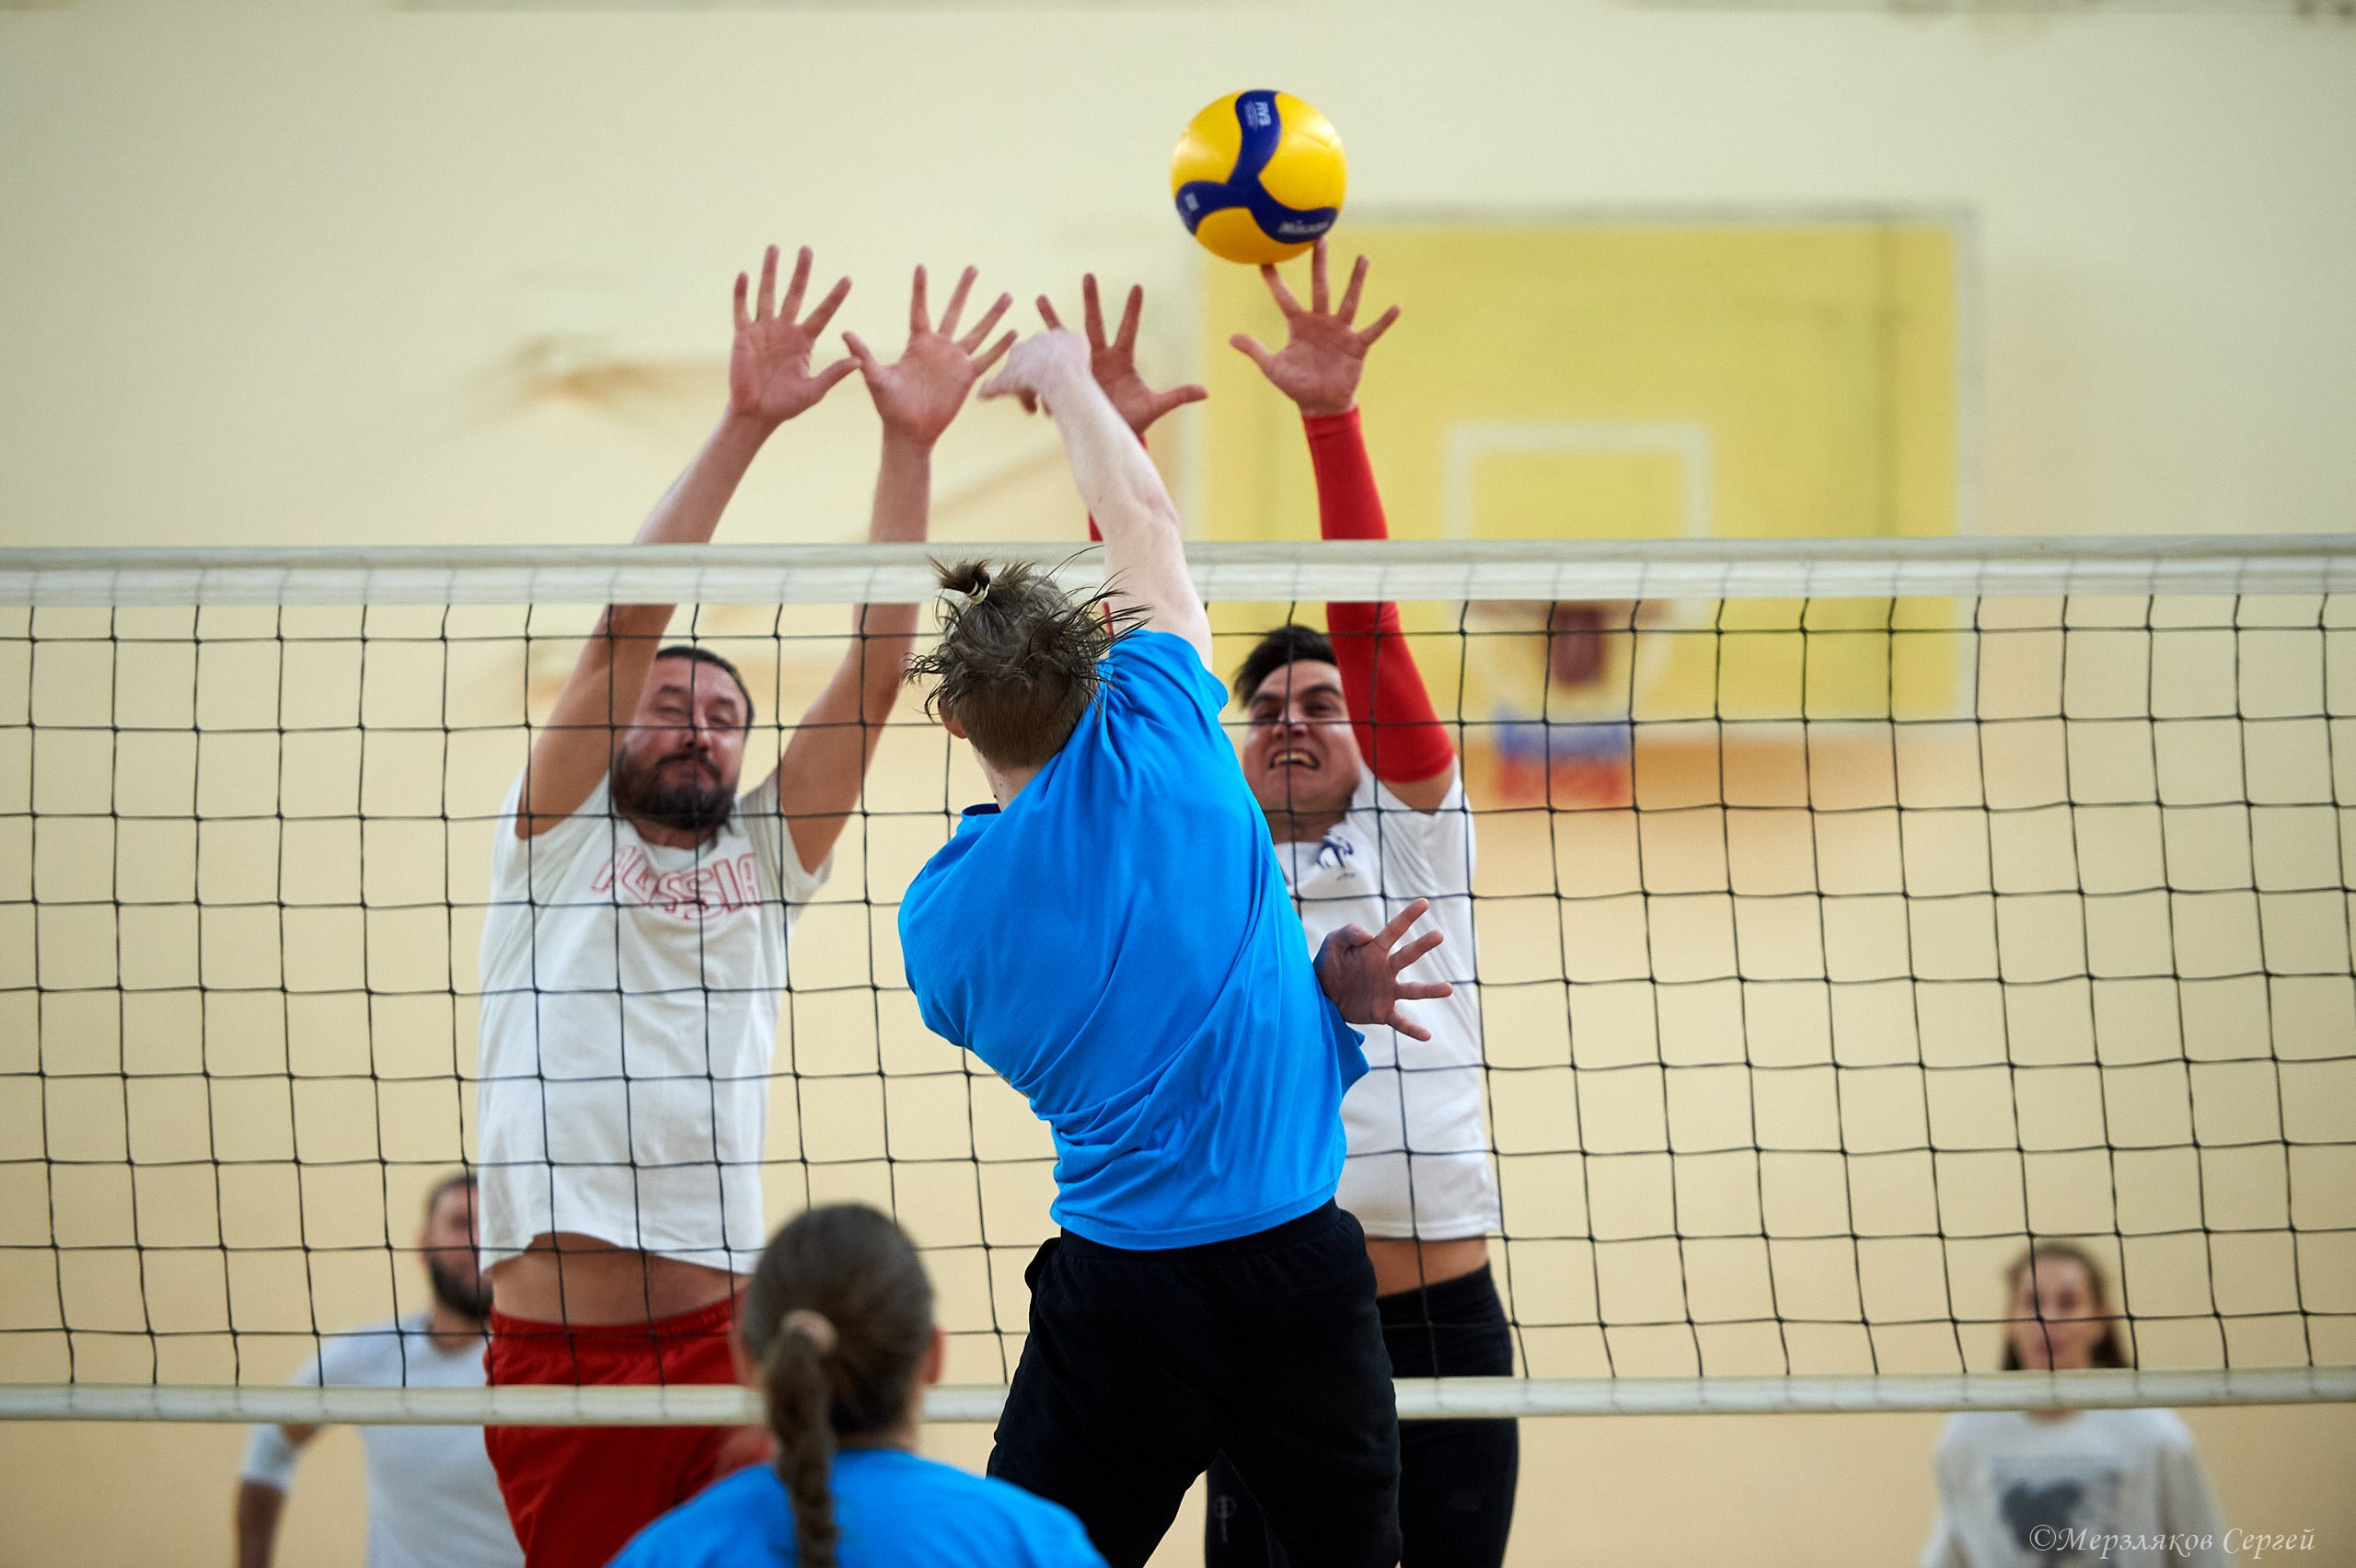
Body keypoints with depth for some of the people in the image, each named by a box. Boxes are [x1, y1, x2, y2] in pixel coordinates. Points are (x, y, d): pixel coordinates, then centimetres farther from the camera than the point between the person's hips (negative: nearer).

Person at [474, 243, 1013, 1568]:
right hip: (553, 1348, -2)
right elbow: (627, 623, 1)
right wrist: (744, 428, -7)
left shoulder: (764, 861, 17)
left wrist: (911, 444, 0)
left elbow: (877, 671, 8)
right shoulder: (557, 838, 12)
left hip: (726, 1339, 2)